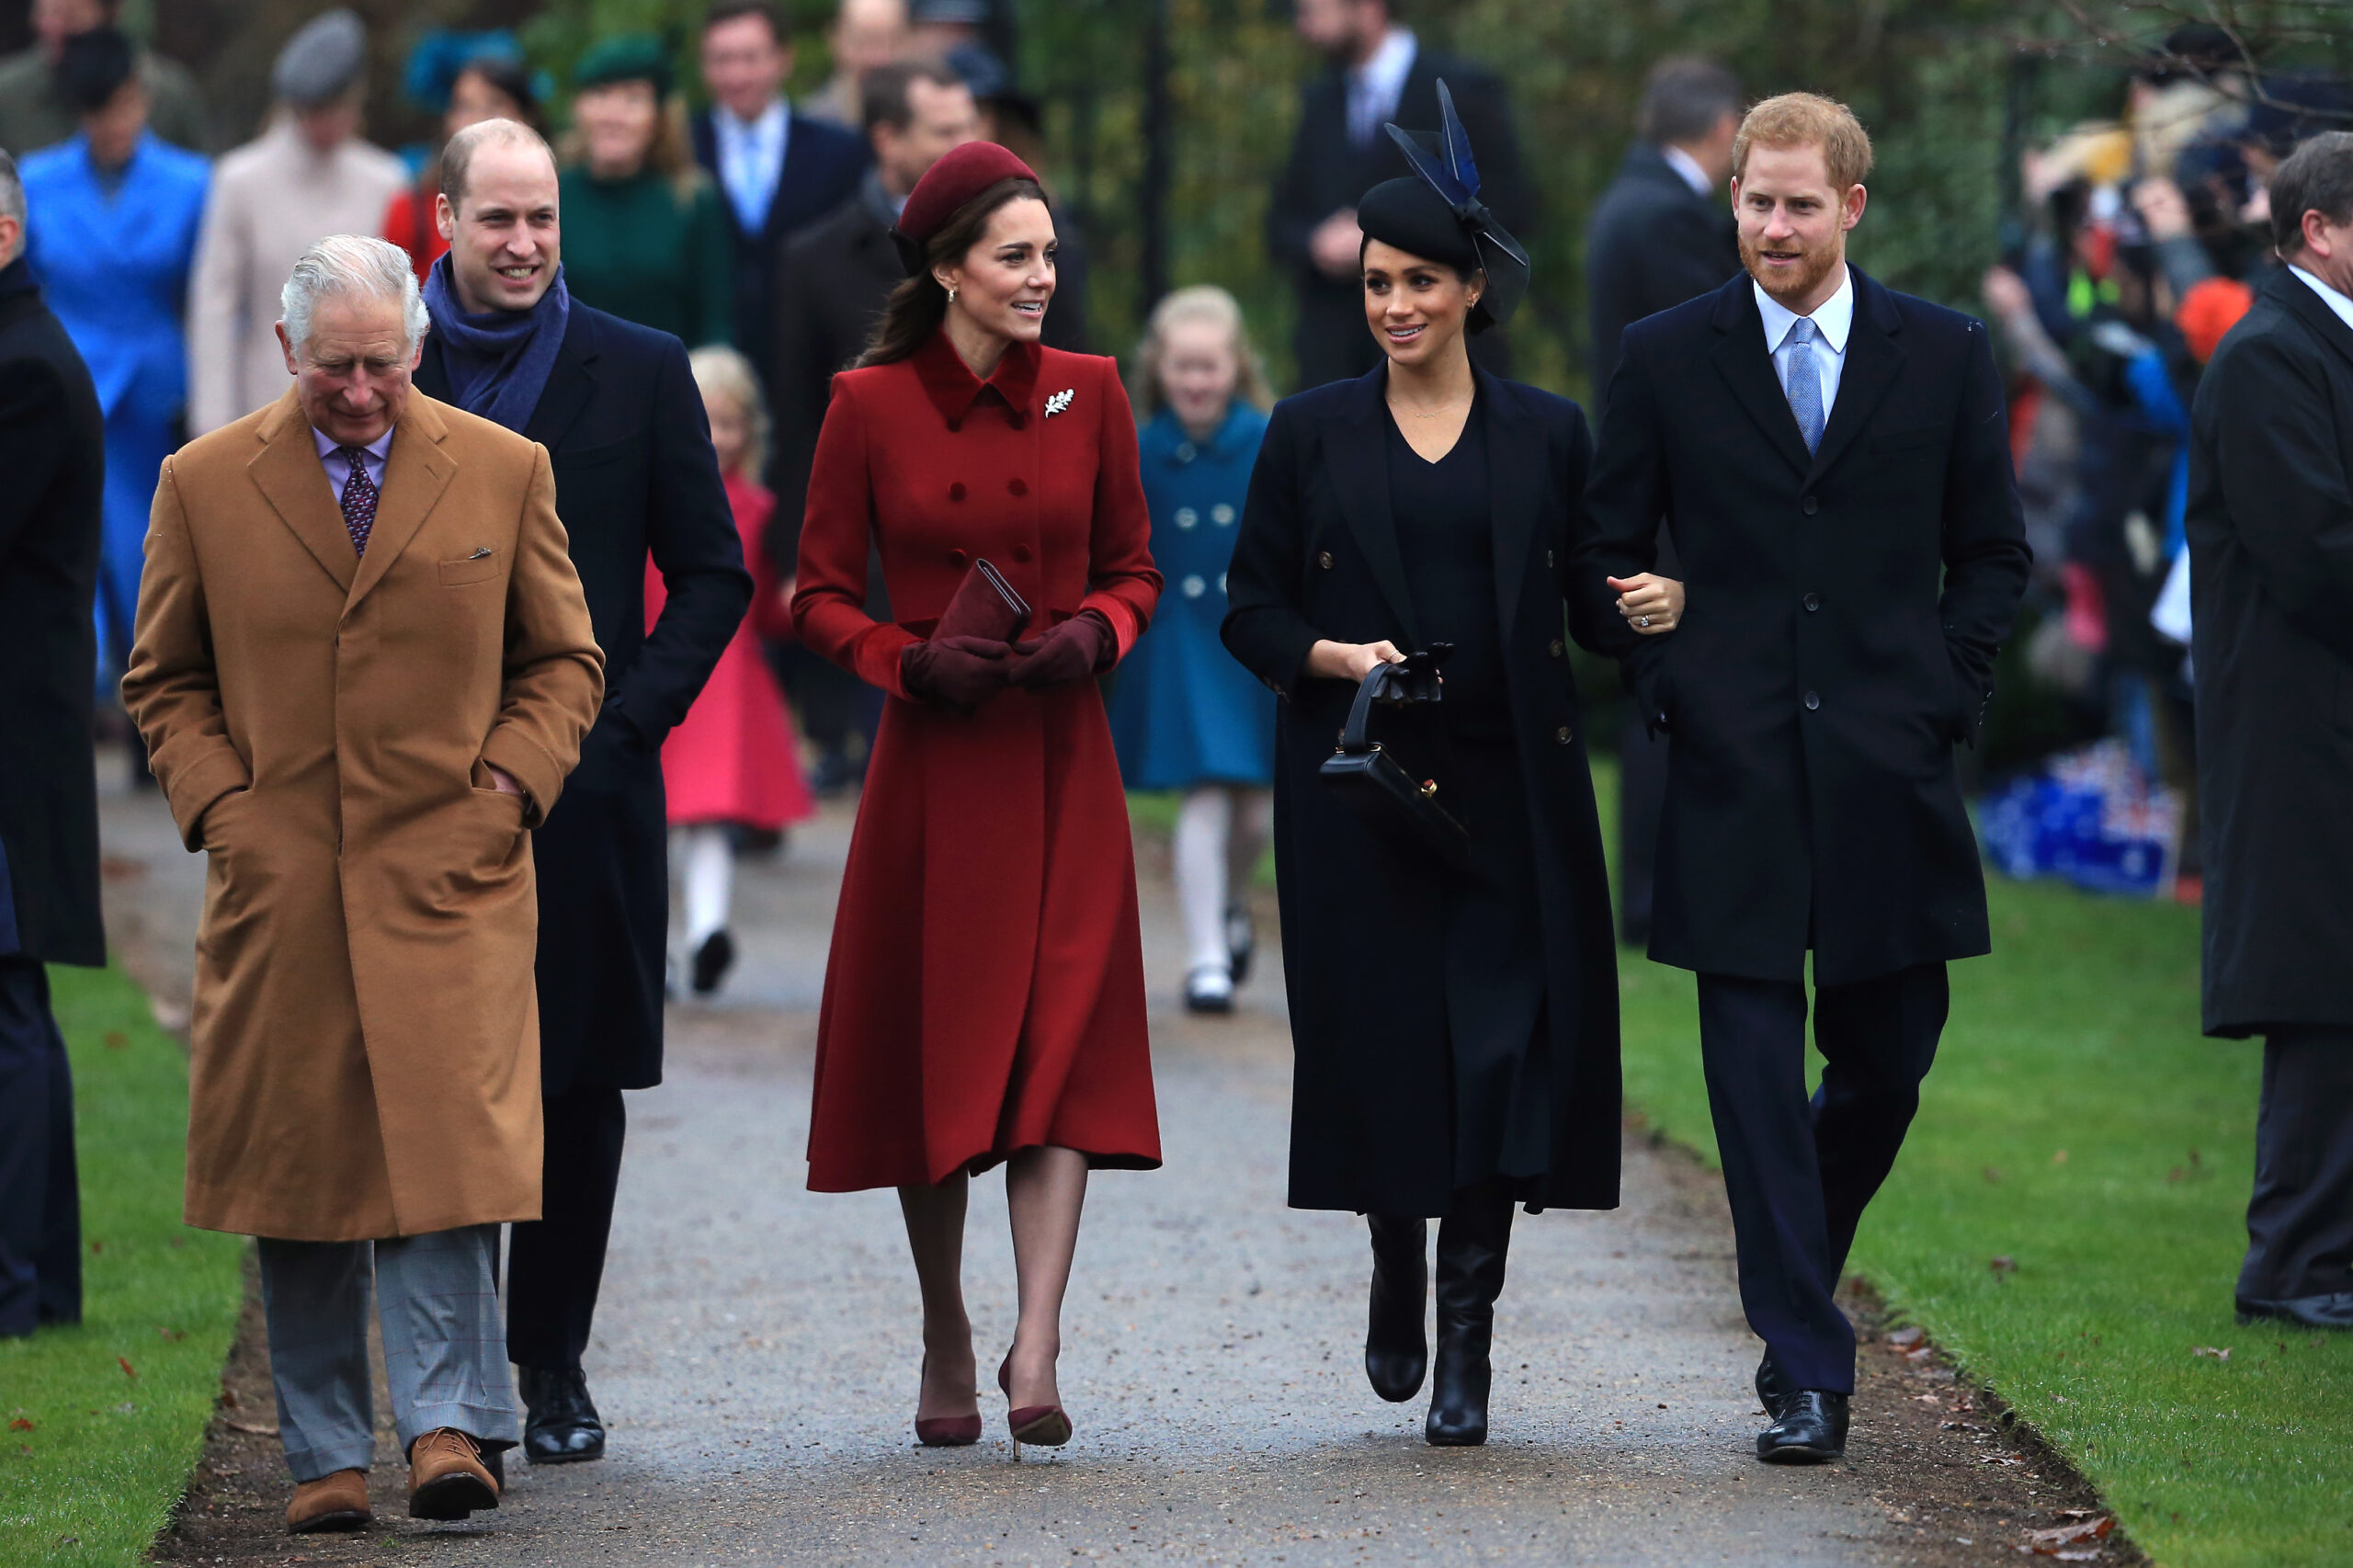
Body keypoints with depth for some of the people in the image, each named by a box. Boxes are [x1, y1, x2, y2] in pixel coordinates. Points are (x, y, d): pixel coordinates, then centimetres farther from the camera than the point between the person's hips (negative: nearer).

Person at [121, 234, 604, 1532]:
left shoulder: (502, 474, 6)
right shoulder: (206, 485, 6)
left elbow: (564, 661, 13)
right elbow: (163, 680, 13)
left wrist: (511, 782, -2)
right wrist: (217, 802, -1)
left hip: (450, 876, -1)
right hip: (276, 879, 1)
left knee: (450, 1141, -13)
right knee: (295, 1170, 2)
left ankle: (449, 1424, -11)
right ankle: (323, 1456, 10)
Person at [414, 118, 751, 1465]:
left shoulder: (641, 373, 5)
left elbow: (714, 576, 7)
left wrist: (628, 715, -4)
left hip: (587, 784, 0)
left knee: (582, 1084, 2)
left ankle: (555, 1361, 12)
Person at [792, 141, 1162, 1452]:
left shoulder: (1088, 394, 4)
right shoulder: (870, 407, -1)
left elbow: (1136, 570, 11)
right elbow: (822, 596, 3)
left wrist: (1092, 635, -9)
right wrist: (911, 659, -14)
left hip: (1061, 764, 1)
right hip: (932, 766, -1)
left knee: (1060, 1042, -9)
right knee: (932, 1047, 4)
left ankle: (1036, 1352, -15)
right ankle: (946, 1345, 20)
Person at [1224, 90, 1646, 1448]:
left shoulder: (1548, 435, 7)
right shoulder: (1313, 435, 6)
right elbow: (1253, 611, 7)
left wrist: (1652, 606, -11)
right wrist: (1337, 657, -11)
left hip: (1511, 787, 0)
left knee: (1504, 1050, -9)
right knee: (1381, 1043, 0)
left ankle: (1468, 1335, -3)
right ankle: (1398, 1271, 26)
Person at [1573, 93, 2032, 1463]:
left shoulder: (1946, 356, 6)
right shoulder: (1667, 358, 5)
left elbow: (1994, 553, 10)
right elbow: (1606, 555, 9)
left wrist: (1945, 696, -1)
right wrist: (1667, 688, -4)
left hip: (1890, 771, 1)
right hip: (1736, 773, -1)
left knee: (1887, 1065, 8)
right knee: (1759, 1081, -4)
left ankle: (1797, 1279, 35)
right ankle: (1807, 1372, 0)